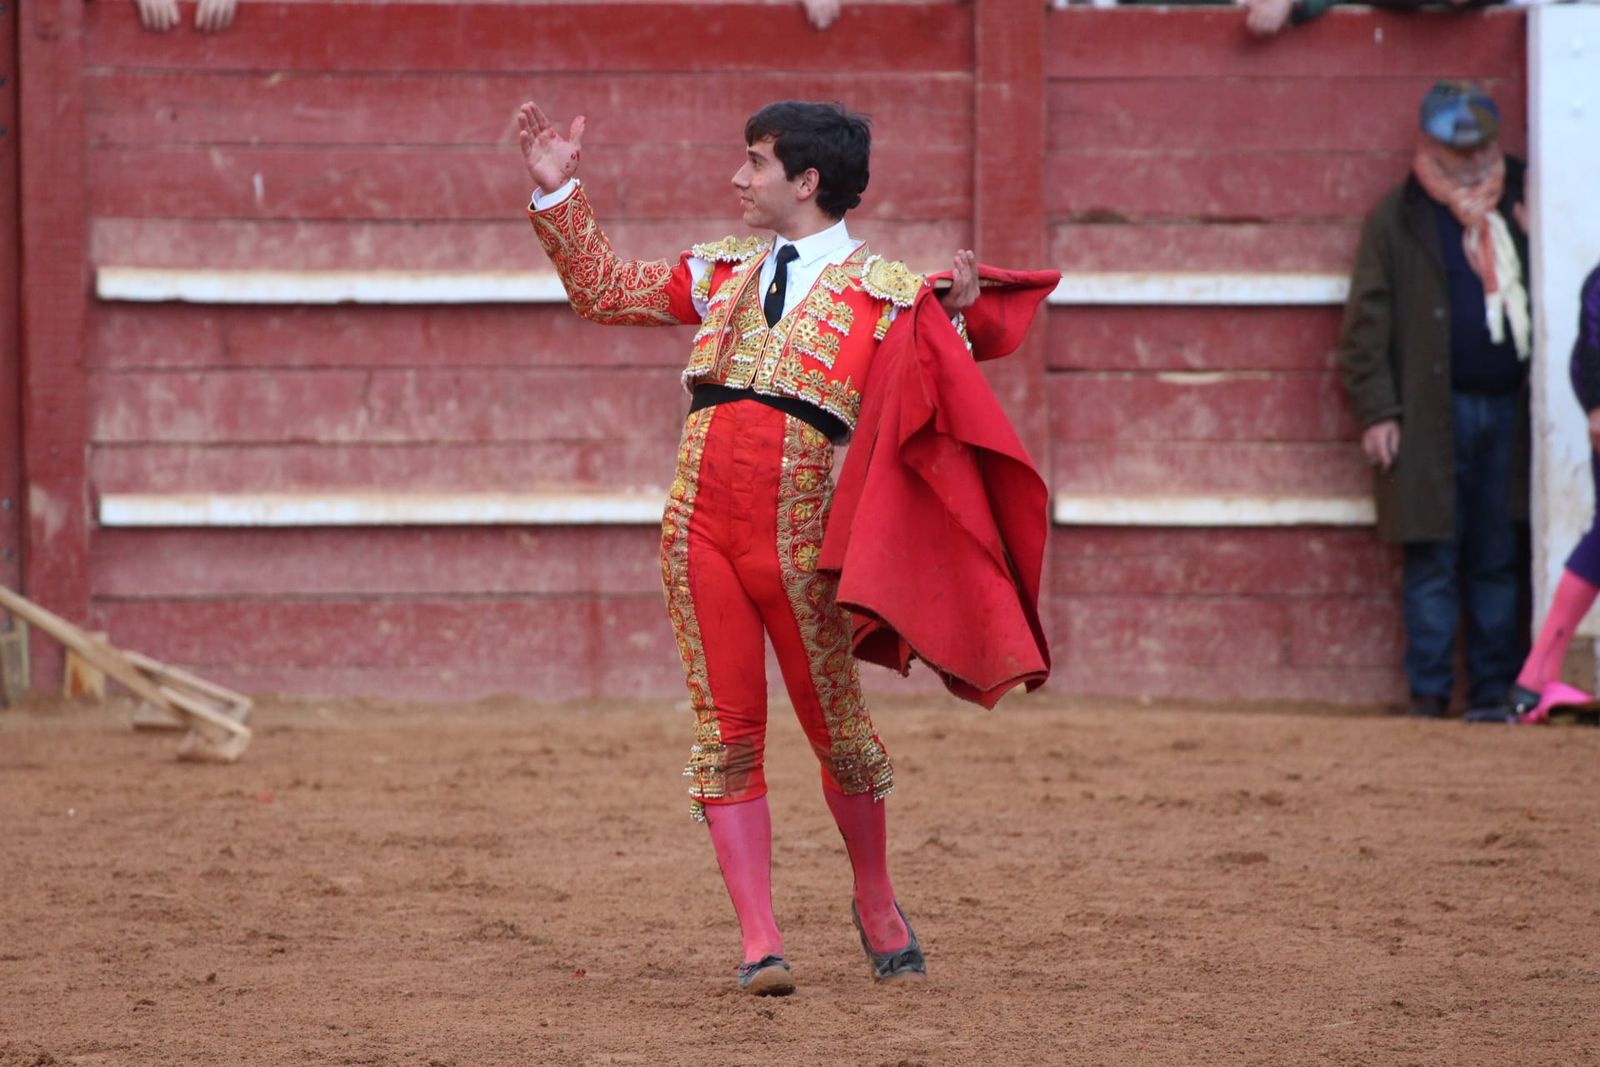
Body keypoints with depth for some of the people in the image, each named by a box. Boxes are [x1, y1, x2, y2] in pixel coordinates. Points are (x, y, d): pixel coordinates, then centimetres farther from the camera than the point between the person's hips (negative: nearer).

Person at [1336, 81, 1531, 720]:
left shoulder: (1518, 208, 13)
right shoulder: (1398, 219, 3)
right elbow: (1366, 322, 0)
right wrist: (1376, 410, -8)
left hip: (1507, 410, 3)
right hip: (1432, 419, -3)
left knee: (1498, 560, 6)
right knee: (1433, 559, -3)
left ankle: (1496, 689, 10)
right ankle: (1430, 691, 1)